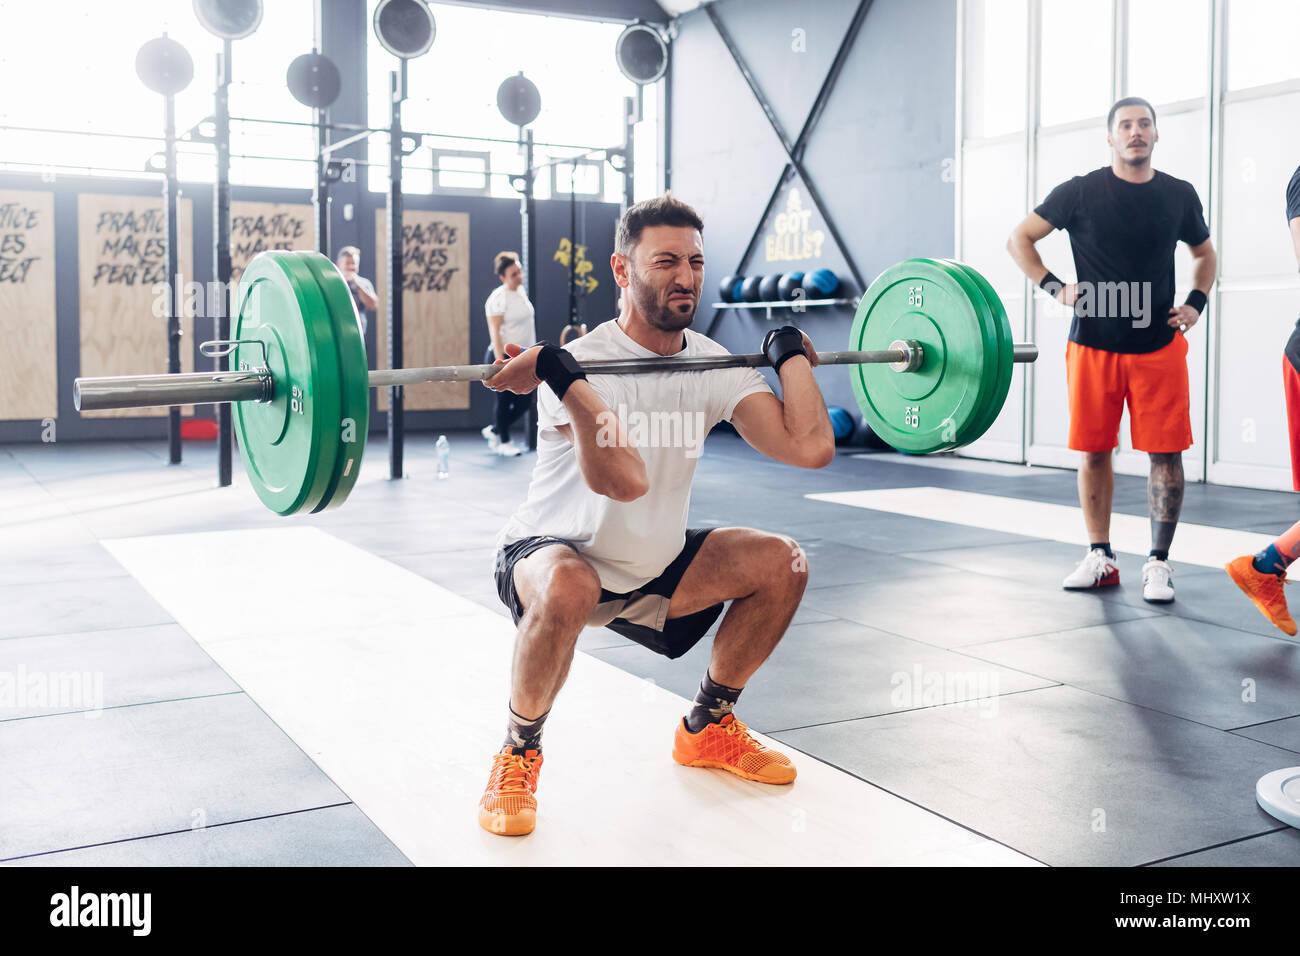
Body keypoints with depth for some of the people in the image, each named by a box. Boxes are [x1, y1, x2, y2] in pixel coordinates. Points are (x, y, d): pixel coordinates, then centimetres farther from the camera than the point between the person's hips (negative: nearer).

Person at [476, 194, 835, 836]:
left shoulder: (714, 365, -7)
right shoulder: (583, 364, -26)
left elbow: (811, 447, -20)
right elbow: (624, 480, -45)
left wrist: (790, 352, -10)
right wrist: (557, 375, -47)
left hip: (656, 563, 6)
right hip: (553, 554, -6)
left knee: (781, 564, -8)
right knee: (569, 588, -40)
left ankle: (706, 728, 13)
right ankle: (519, 752, -11)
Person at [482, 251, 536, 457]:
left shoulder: (521, 292, 10)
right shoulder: (498, 297, -15)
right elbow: (494, 332, -18)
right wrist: (500, 363, -23)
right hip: (504, 357, -8)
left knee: (525, 401, 10)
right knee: (504, 401, 2)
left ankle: (493, 430, 27)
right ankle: (504, 442, 17)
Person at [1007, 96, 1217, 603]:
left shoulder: (1179, 195, 5)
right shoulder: (1080, 193, -2)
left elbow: (1204, 253, 22)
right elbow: (1019, 239, 5)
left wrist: (1196, 303, 6)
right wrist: (1053, 287, -5)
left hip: (1160, 346, 1)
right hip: (1093, 345, -1)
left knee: (1166, 452, -2)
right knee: (1094, 451, 5)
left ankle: (1158, 563, 8)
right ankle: (1100, 558, 18)